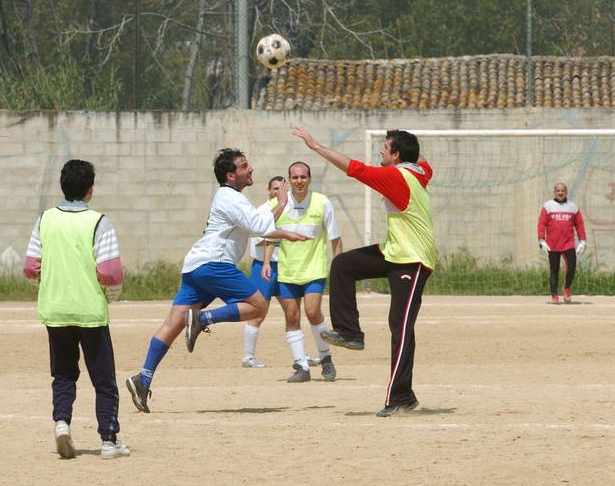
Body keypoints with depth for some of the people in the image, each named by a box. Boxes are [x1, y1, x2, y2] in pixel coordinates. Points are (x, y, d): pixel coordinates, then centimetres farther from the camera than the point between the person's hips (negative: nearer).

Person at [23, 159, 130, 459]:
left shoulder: (45, 220, -1)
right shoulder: (98, 223, -11)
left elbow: (30, 268, 0)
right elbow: (111, 273, -16)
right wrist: (111, 295, 5)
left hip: (54, 310, 3)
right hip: (91, 311, -3)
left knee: (63, 375, 17)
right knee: (104, 380, 8)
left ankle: (61, 421, -5)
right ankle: (109, 440, 6)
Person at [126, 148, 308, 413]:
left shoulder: (228, 198, 26)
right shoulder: (231, 199, -7)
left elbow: (256, 229, 38)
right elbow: (261, 227, -15)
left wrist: (286, 235, 35)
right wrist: (281, 205, -2)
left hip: (194, 267, 10)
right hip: (213, 263, -10)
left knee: (174, 323, 1)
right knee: (258, 306, -7)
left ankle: (143, 379, -6)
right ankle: (203, 319, -17)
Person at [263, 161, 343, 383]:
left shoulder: (322, 203, -5)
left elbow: (335, 239, 2)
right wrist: (266, 262, 1)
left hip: (315, 269, -3)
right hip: (287, 270, 3)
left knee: (312, 312, -17)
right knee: (291, 317, -1)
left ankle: (326, 358, 5)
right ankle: (301, 367, 6)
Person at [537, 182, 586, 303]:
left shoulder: (573, 207, 9)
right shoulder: (548, 206, 3)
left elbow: (579, 225, 10)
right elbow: (541, 224, -1)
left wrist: (582, 242, 4)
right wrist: (542, 241, -9)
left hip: (568, 243, 1)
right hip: (552, 245, -1)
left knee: (571, 267, -10)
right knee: (554, 270, 2)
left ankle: (567, 288, 15)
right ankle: (554, 295, 9)